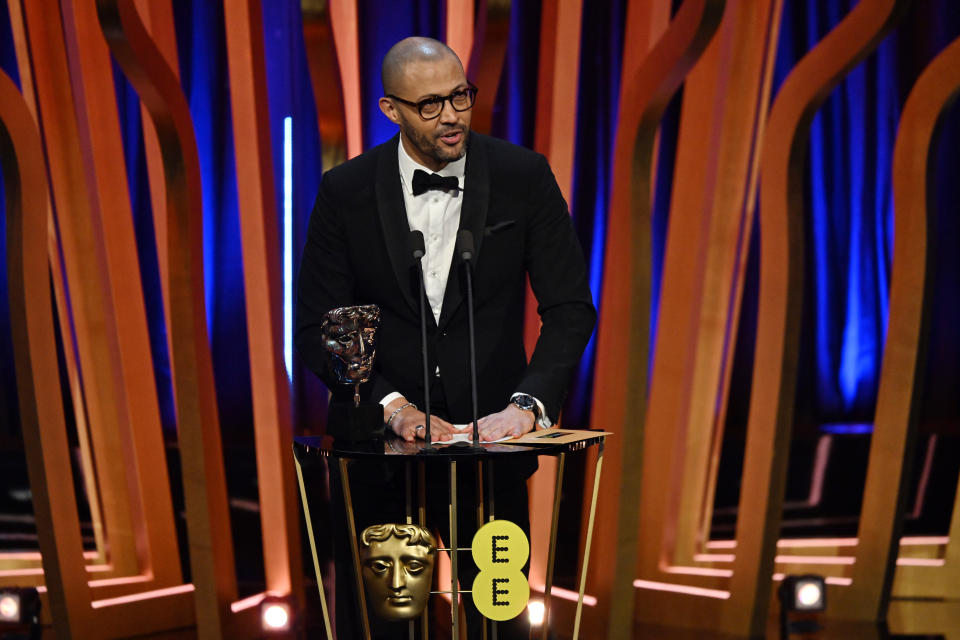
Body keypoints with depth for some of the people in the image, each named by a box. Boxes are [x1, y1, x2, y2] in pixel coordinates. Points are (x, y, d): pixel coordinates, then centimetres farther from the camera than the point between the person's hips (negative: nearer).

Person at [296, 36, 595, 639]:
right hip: (382, 439, 0)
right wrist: (391, 404, -16)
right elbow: (317, 326, -3)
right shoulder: (346, 191, -5)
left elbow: (570, 309, -5)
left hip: (491, 433, 0)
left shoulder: (524, 176, -4)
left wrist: (527, 405, -19)